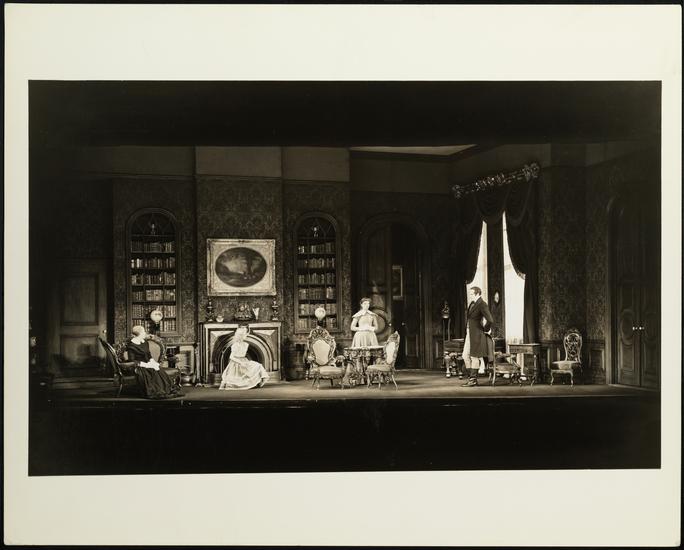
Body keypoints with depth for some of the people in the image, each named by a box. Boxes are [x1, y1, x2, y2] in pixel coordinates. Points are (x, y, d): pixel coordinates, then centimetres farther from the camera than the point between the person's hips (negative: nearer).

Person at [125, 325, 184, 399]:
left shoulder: (145, 343, 16)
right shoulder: (131, 345, -8)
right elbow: (131, 360, -12)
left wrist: (152, 361, -3)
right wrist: (145, 364, -18)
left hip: (147, 364, 7)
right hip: (139, 367, -7)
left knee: (160, 373, -23)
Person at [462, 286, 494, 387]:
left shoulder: (482, 305, -15)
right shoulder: (472, 303, 13)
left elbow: (490, 320, -22)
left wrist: (485, 329, -8)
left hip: (477, 334, -9)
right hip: (469, 334, 9)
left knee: (474, 357, -2)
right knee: (466, 356, 9)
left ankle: (473, 380, 6)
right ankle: (471, 378, 17)